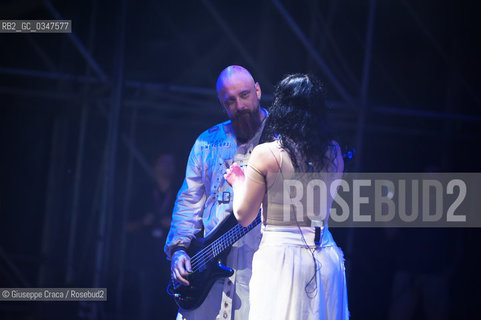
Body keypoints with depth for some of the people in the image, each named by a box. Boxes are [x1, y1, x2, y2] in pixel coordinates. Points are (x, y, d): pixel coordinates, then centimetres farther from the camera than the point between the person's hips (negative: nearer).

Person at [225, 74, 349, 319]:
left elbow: (244, 216, -3)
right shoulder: (333, 153, 5)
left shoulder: (265, 154, -7)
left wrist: (238, 183, 19)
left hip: (279, 259, -4)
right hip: (326, 259, 5)